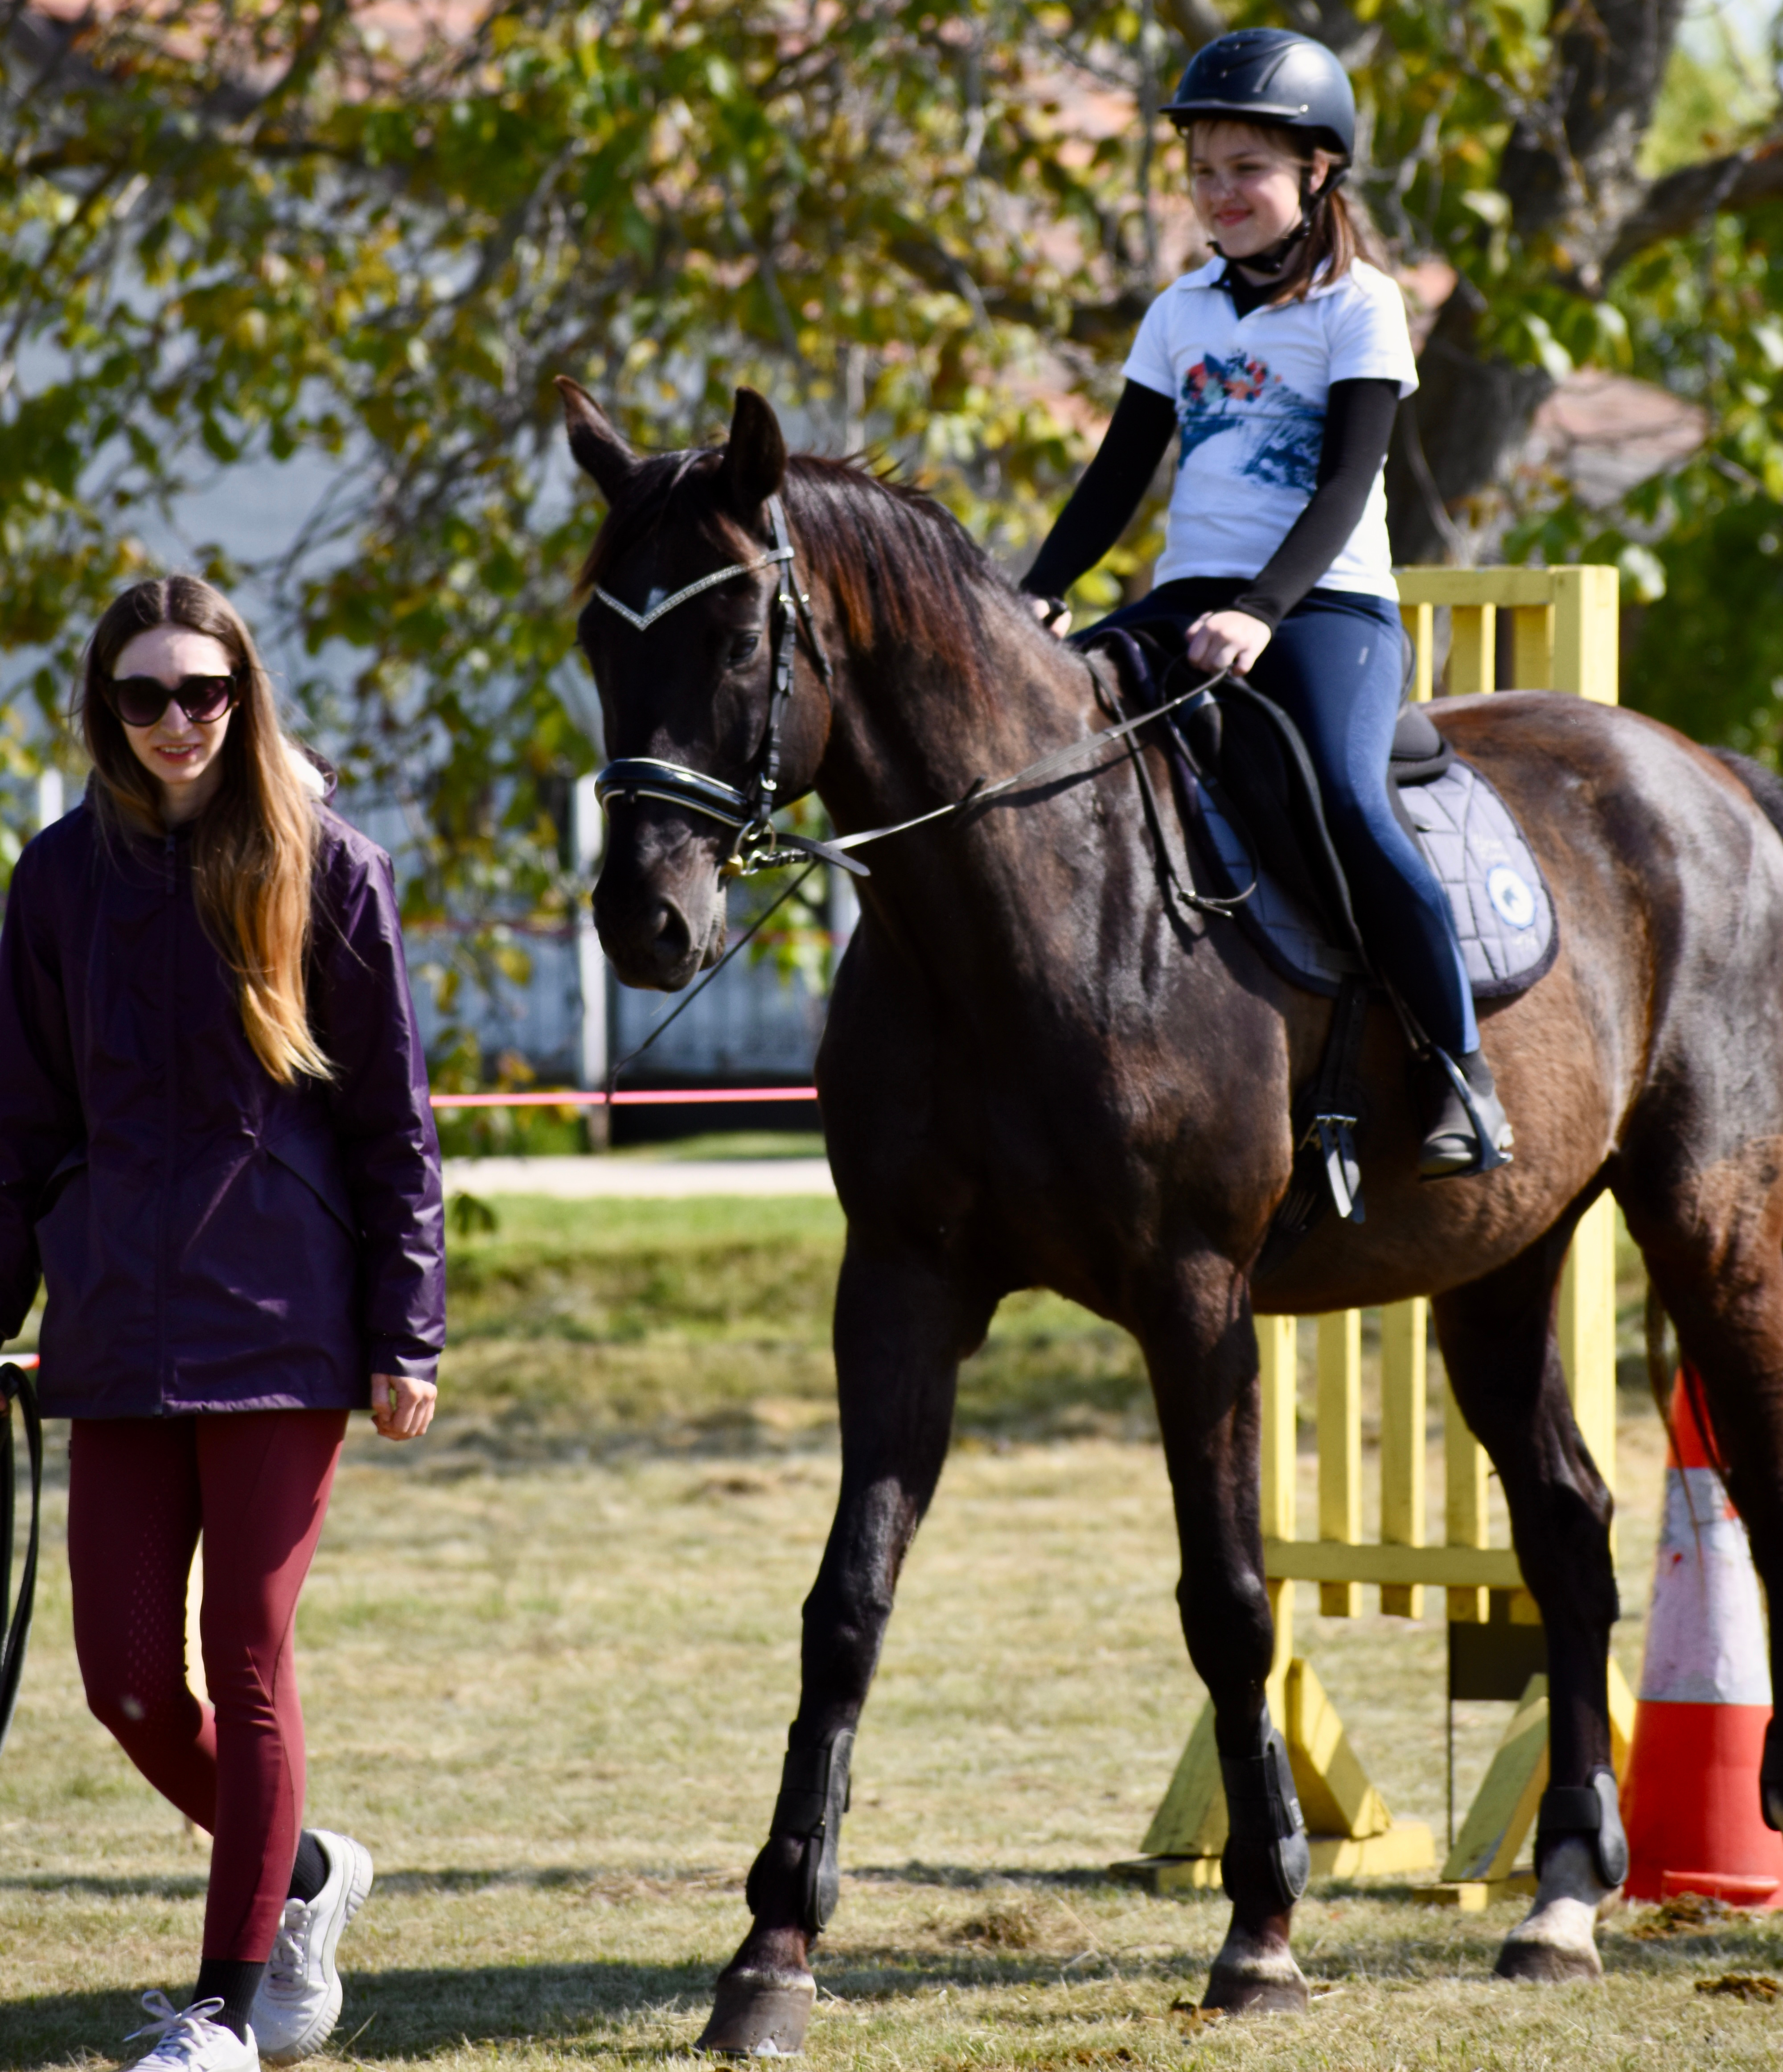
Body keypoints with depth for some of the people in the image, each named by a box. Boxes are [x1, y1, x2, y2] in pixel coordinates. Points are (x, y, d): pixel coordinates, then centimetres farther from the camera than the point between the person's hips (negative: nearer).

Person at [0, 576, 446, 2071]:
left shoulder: (327, 868, -2)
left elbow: (395, 1122, -1)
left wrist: (406, 1339, -5)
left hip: (284, 1326, -3)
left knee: (247, 1661, -2)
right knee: (125, 1674, 2)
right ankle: (304, 1874, 28)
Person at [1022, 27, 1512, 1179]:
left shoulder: (1360, 307, -1)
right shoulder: (1184, 314, 16)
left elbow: (1346, 482, -11)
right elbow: (1121, 476, 15)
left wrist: (1261, 612, -25)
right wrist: (1042, 596, -1)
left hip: (1329, 606, -6)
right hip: (1190, 600, 6)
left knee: (1345, 803, -30)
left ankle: (1460, 1072, -20)